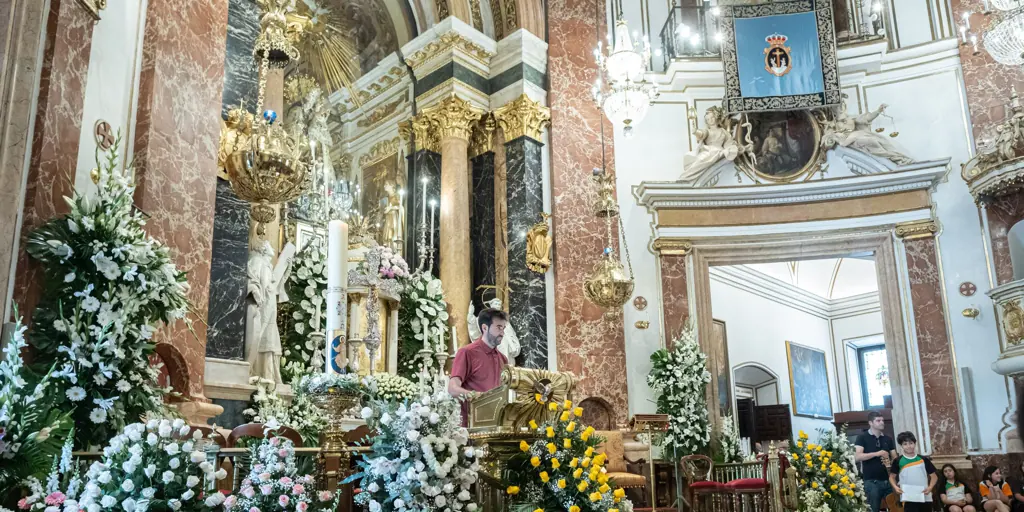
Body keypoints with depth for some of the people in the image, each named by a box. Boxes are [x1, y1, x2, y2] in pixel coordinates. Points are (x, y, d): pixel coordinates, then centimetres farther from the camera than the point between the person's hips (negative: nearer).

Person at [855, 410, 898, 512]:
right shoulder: (862, 438, -1)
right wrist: (876, 454, -19)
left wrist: (890, 463, -7)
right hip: (871, 481, -4)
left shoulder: (888, 439, 15)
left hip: (888, 480, 5)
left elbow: (895, 458, 16)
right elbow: (857, 457, -13)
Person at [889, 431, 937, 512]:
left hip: (925, 497, 3)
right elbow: (892, 476, 10)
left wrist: (930, 487, -8)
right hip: (908, 498, -3)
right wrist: (895, 487, -8)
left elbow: (934, 476, 10)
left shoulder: (924, 460, 4)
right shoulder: (898, 461, 0)